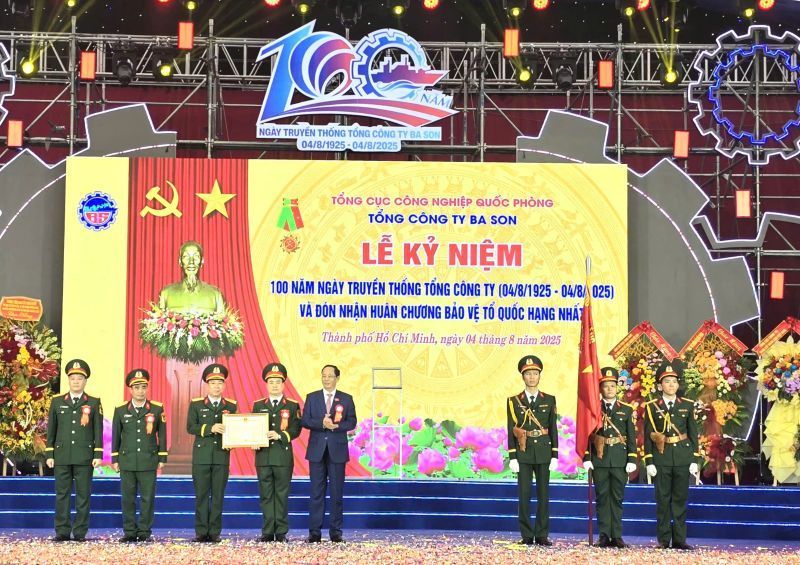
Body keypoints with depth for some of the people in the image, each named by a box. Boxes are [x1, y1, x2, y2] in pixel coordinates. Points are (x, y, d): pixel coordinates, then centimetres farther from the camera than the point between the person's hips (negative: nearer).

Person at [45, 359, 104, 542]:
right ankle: (62, 532, 7)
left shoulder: (94, 403, 5)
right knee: (62, 495, 2)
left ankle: (80, 532, 4)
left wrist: (98, 455, -5)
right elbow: (51, 430, 9)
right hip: (62, 456, 2)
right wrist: (49, 455, 3)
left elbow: (98, 431, 2)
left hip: (85, 457, -1)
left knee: (83, 495, 0)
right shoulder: (57, 402, 9)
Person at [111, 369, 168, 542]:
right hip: (127, 461, 1)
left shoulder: (157, 409, 2)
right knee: (128, 498, 4)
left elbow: (162, 435, 5)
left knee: (147, 498, 0)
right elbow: (116, 435, 10)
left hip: (149, 461, -1)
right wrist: (115, 459, 7)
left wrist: (162, 459, 3)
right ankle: (130, 531, 11)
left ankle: (145, 531, 8)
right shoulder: (120, 410, 5)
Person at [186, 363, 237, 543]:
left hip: (222, 456, 1)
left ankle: (214, 532, 5)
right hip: (201, 456, -1)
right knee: (201, 495, 0)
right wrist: (211, 428, -18)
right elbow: (190, 427, -5)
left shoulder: (231, 406, 10)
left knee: (218, 495, 1)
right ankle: (202, 532, 5)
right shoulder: (196, 404, 5)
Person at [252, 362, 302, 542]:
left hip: (284, 455, -2)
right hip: (263, 455, 2)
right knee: (266, 495, 3)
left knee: (282, 494, 0)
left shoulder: (293, 406, 5)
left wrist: (279, 435, -19)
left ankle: (281, 532, 5)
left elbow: (295, 430, -3)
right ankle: (268, 532, 7)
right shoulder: (258, 405, 12)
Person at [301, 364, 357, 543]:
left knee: (337, 493, 3)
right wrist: (322, 424, -18)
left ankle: (336, 531, 8)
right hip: (317, 450, 0)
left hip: (337, 451, 0)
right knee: (316, 492, 2)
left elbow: (352, 422, -1)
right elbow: (305, 421, -1)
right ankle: (314, 532, 4)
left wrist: (336, 426, -18)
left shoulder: (346, 399, 6)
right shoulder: (312, 397, 8)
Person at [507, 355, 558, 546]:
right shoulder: (514, 401, 4)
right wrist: (512, 457, -5)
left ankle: (542, 535, 7)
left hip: (543, 453, 1)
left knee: (543, 494, 2)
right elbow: (511, 431, 1)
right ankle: (527, 536, 5)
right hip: (523, 453, -1)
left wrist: (555, 456, 0)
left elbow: (553, 429, 6)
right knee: (524, 495, -1)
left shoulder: (549, 400, 7)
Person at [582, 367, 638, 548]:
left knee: (617, 498, 3)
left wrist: (632, 460, -3)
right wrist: (587, 458, -5)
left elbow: (632, 437, 5)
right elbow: (587, 436, 4)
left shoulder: (627, 410, 7)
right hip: (599, 460, 0)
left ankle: (617, 536, 7)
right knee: (602, 498, 2)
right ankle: (604, 536, 6)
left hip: (620, 461, 0)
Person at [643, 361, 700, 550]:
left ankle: (679, 539, 10)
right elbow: (648, 436, 2)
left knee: (680, 499, 4)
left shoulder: (687, 405, 7)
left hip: (683, 457, 1)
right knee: (663, 499, 1)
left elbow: (693, 434, 8)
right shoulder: (652, 407, 3)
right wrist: (649, 462, -4)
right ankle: (664, 540, 6)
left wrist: (694, 460, 2)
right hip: (661, 458, -1)